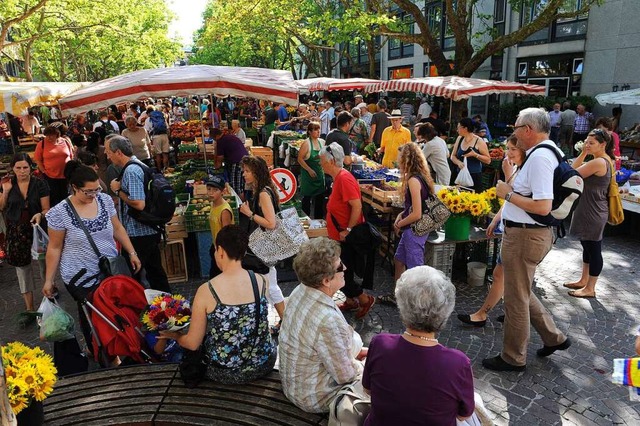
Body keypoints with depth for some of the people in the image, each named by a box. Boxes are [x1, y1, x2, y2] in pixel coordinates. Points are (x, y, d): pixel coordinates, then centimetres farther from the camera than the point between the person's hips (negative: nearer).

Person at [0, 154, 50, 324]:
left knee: (44, 261, 11)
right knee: (22, 267, 8)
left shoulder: (40, 184, -11)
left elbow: (46, 209, -7)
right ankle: (29, 308, 17)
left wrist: (40, 214, -29)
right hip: (16, 231, 3)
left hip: (37, 228, -2)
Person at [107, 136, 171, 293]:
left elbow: (139, 204, -26)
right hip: (150, 231, 10)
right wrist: (120, 189, 10)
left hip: (137, 234, -10)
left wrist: (118, 190, -14)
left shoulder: (131, 171, -19)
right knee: (154, 270, 20)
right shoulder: (139, 165, 10)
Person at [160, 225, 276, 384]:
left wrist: (174, 335, 14)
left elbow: (192, 343, -9)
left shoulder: (206, 290, -19)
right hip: (264, 365, 2)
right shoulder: (261, 281, -11)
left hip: (226, 374, -2)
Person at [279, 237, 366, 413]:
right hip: (314, 399, -7)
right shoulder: (328, 321, -38)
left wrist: (357, 350, 8)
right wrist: (361, 366, -3)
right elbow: (345, 376, -23)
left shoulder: (300, 291, -12)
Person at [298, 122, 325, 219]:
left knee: (320, 196, 11)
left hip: (320, 173, 6)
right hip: (308, 174, -6)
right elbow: (300, 159, -13)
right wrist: (309, 170, -18)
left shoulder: (322, 142, 3)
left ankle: (318, 219, 25)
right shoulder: (306, 143, -14)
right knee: (307, 197, 6)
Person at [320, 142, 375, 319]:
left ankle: (365, 299, 13)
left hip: (346, 238, -10)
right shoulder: (339, 177, 10)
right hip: (340, 236, 10)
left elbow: (357, 206, -27)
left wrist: (348, 230, -23)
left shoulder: (344, 178, -21)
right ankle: (351, 301, 32)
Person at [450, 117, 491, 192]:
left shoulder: (479, 142, -6)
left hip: (475, 177, -4)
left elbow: (488, 160, -5)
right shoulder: (459, 139, 8)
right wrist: (458, 162, -10)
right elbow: (453, 156, 11)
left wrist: (475, 155, -19)